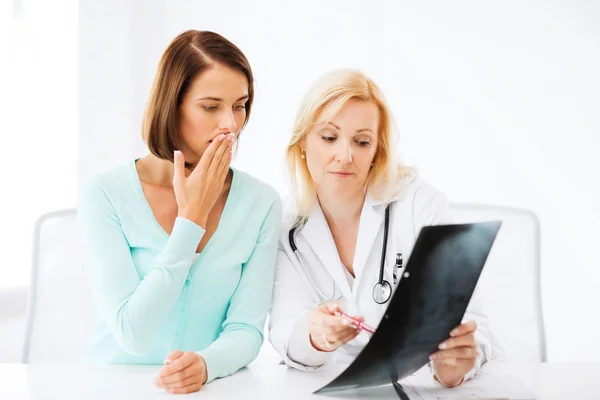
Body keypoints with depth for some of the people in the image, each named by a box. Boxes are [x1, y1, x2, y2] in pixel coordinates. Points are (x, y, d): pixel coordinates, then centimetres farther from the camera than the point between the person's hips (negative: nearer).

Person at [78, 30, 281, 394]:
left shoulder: (261, 203, -3)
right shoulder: (105, 196, -9)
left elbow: (246, 330, -5)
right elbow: (134, 334, -15)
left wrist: (205, 364, -26)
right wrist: (192, 218, -15)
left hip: (213, 387, 2)